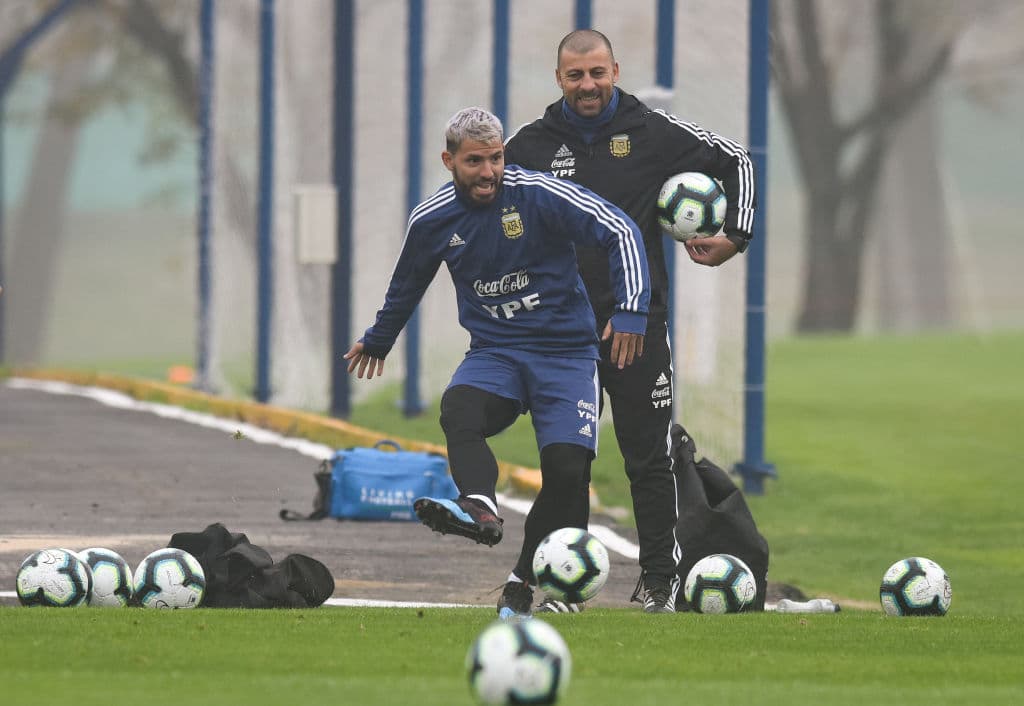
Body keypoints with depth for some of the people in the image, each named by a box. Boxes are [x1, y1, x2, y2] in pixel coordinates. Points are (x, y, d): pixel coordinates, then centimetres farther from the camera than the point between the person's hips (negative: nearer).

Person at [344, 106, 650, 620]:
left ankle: (522, 584, -3)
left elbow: (620, 232, -11)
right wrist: (377, 341, 39)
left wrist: (629, 311, -22)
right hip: (494, 352, 3)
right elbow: (407, 283, 23)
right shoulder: (432, 220, 1)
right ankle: (479, 508, -58)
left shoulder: (539, 195, -11)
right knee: (458, 410, -32)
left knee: (567, 468, -20)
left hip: (566, 351, -3)